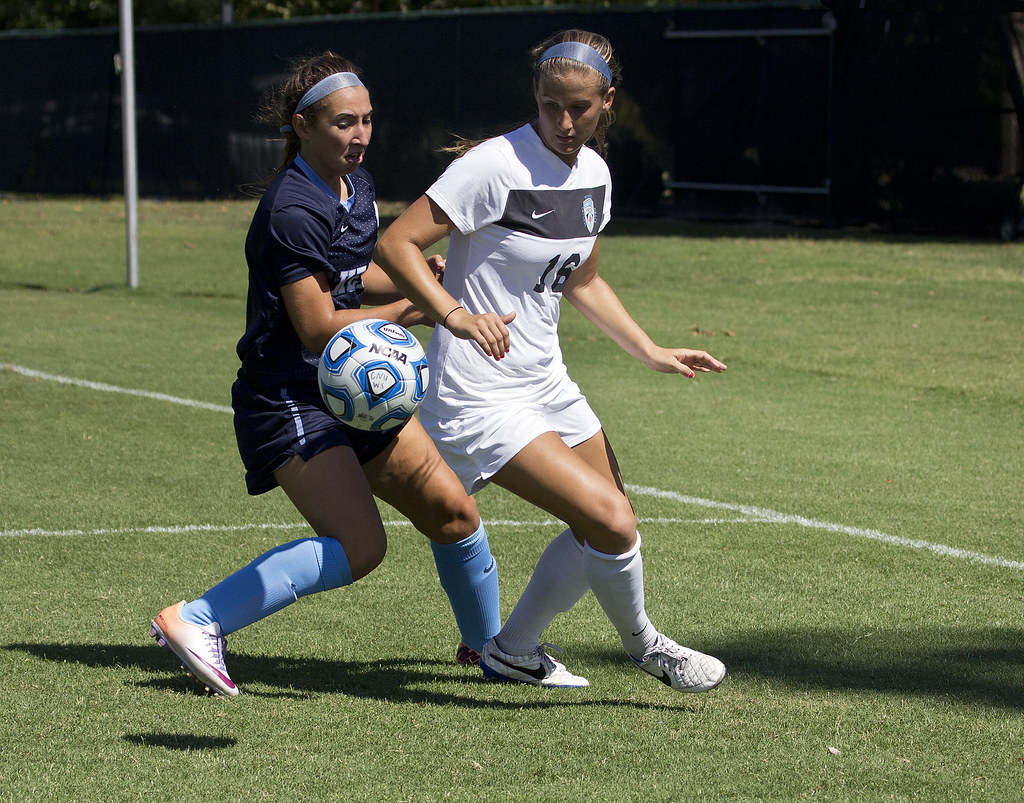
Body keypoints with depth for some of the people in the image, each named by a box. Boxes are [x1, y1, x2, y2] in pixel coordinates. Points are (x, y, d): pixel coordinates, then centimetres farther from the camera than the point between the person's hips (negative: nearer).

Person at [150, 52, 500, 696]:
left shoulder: (357, 185, 8)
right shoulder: (294, 211, -20)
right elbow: (317, 328, -19)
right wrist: (407, 312, -10)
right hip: (289, 400, -9)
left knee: (453, 511, 6)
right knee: (359, 546, -21)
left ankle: (488, 644, 28)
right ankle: (195, 621, -16)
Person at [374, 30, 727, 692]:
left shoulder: (594, 173, 5)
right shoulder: (497, 166, -20)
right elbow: (395, 244, -23)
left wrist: (651, 352, 14)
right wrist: (455, 315, -37)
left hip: (546, 382, 9)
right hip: (480, 396, -9)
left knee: (607, 526, 15)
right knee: (611, 522, -16)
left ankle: (512, 650, 34)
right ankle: (642, 644, 12)